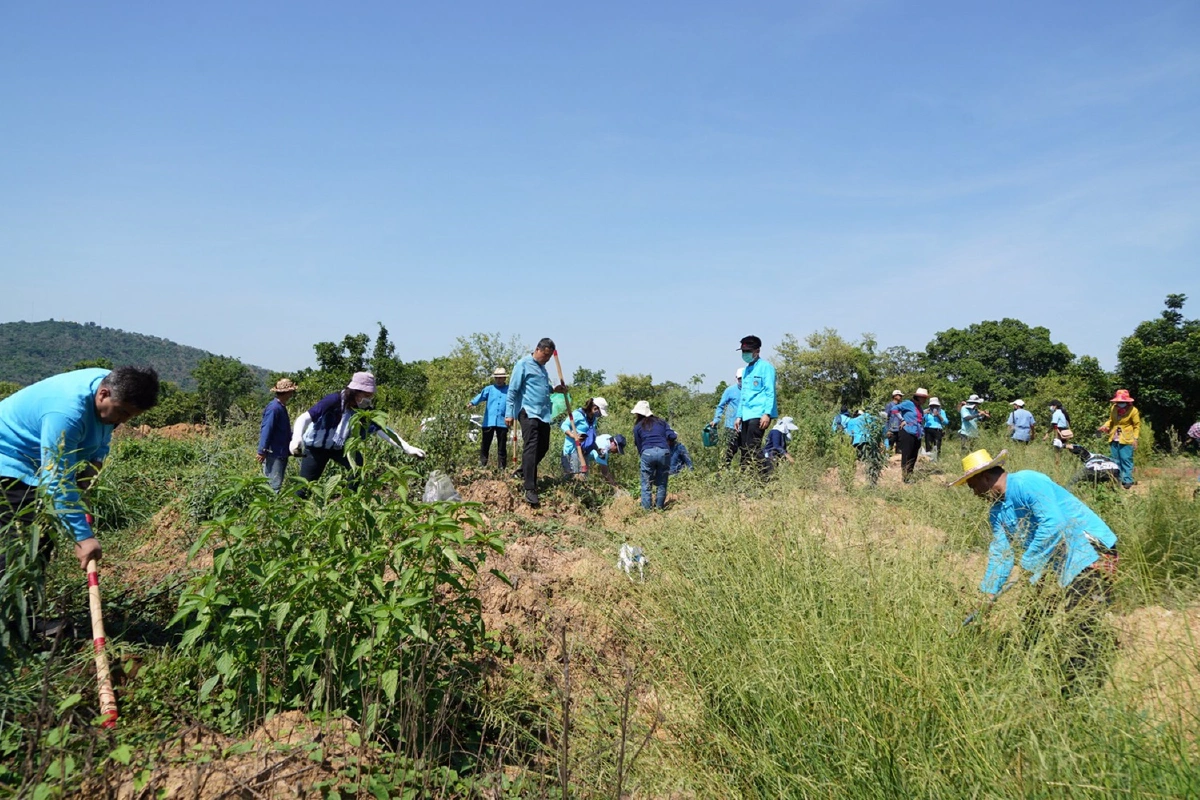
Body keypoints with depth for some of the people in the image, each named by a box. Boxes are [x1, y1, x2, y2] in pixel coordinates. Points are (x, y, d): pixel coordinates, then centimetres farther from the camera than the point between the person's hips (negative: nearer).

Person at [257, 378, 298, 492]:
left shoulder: (281, 407, 14)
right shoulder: (274, 408, -16)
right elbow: (266, 430, -20)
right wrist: (262, 451, -21)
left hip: (281, 453, 10)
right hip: (274, 454, -10)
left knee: (277, 483, 14)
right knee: (274, 485, -8)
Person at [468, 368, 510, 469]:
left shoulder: (509, 390, 7)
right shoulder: (489, 389, 6)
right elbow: (481, 396, -9)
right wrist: (472, 402, -28)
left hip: (502, 422, 0)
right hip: (489, 422, 0)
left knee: (502, 446, 6)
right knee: (485, 444, 4)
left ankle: (502, 467, 13)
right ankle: (482, 464, 11)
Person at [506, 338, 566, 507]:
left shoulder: (542, 367, 19)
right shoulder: (523, 364, -6)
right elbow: (513, 390, -9)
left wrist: (554, 389, 11)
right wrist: (509, 413, -14)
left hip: (543, 413, 9)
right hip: (528, 413, -8)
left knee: (543, 447, 12)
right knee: (531, 448, -14)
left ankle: (522, 472, 34)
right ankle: (530, 489, -17)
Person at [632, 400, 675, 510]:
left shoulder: (637, 426, 15)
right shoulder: (661, 422, 20)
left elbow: (638, 445, 15)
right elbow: (671, 436, 8)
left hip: (647, 453, -2)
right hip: (664, 452, 2)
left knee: (646, 483, 9)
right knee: (662, 482, 13)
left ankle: (646, 508, 8)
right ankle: (660, 506, 15)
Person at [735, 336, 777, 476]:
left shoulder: (765, 367, -3)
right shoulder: (745, 370, 21)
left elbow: (770, 392, -9)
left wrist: (767, 413, -18)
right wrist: (739, 416, 20)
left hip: (759, 414, -8)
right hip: (746, 416, 8)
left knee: (753, 448, -16)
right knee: (744, 448, 7)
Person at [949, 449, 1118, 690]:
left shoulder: (1027, 483, -20)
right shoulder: (997, 511, 8)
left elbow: (1053, 525, -29)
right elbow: (1000, 553, 5)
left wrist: (1029, 562, -23)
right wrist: (988, 594, -3)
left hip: (1091, 551, -10)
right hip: (1056, 562, 10)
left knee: (1086, 624, -13)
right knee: (1032, 619, 13)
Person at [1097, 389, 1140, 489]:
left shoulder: (1133, 410, -8)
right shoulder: (1114, 408, 5)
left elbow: (1137, 426, -3)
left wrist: (1135, 438, -11)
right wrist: (1105, 426, -1)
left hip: (1126, 440, -5)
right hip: (1114, 439, 5)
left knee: (1126, 460, -6)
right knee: (1115, 460, 11)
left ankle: (1128, 481, -2)